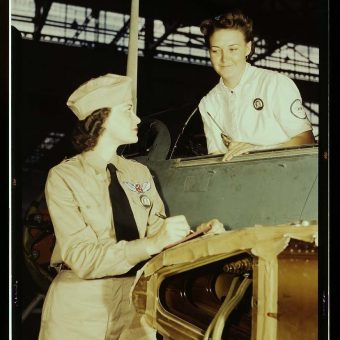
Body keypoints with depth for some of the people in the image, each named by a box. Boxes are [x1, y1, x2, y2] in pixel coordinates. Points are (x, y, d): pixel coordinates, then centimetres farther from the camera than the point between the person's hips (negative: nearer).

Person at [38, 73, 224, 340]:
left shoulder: (140, 173, 7)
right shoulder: (63, 177, -9)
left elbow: (157, 233, 4)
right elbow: (83, 258, -19)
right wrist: (152, 243, -30)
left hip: (136, 299, 4)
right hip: (81, 303, -4)